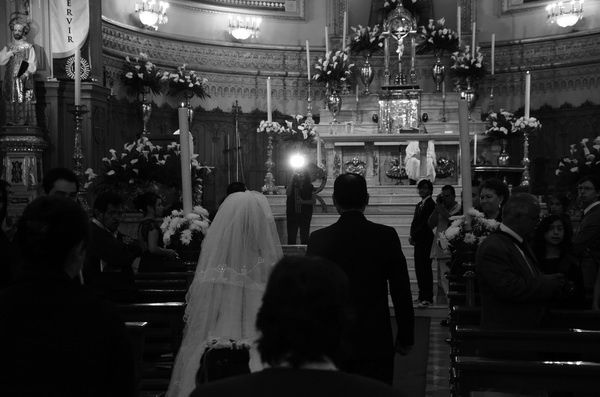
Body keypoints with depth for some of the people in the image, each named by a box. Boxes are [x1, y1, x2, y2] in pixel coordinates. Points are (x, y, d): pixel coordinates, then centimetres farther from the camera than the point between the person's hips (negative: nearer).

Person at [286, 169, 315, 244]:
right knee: (291, 236, -2)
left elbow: (313, 201, 2)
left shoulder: (309, 187, 5)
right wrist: (292, 179, -12)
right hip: (292, 214, 0)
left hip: (305, 215, 0)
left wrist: (303, 201, -14)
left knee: (304, 236, 0)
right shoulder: (293, 185, 6)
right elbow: (287, 193, -13)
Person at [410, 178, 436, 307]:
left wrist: (414, 236, -13)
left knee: (425, 269, -7)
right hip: (418, 242, 9)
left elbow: (426, 224, -16)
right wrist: (412, 236, 1)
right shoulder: (419, 205, 19)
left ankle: (428, 298, -4)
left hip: (426, 241, -9)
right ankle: (422, 295, 18)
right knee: (419, 268, 11)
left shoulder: (430, 204, -10)